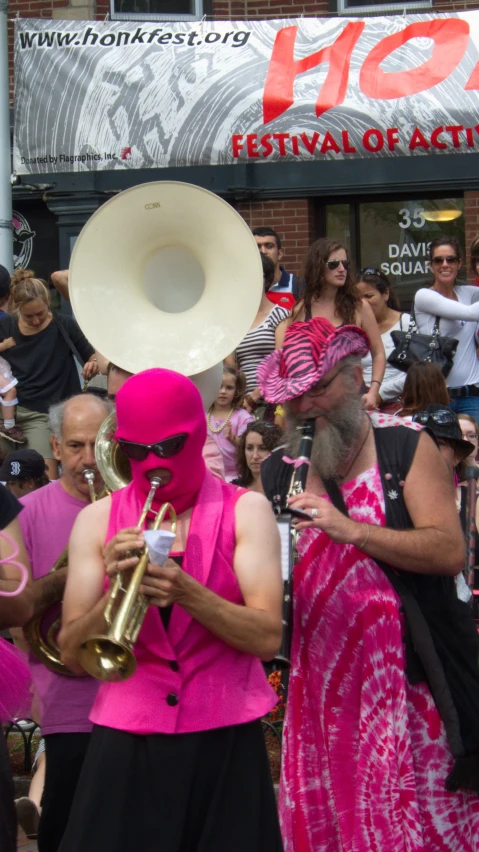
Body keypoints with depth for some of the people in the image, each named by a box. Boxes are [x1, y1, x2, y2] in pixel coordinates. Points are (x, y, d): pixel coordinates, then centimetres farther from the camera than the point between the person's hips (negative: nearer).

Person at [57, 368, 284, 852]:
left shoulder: (245, 511, -1)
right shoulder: (97, 520, 3)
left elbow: (268, 638, -10)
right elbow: (72, 655, -1)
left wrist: (185, 591, -23)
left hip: (224, 739, -1)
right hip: (126, 739, 1)